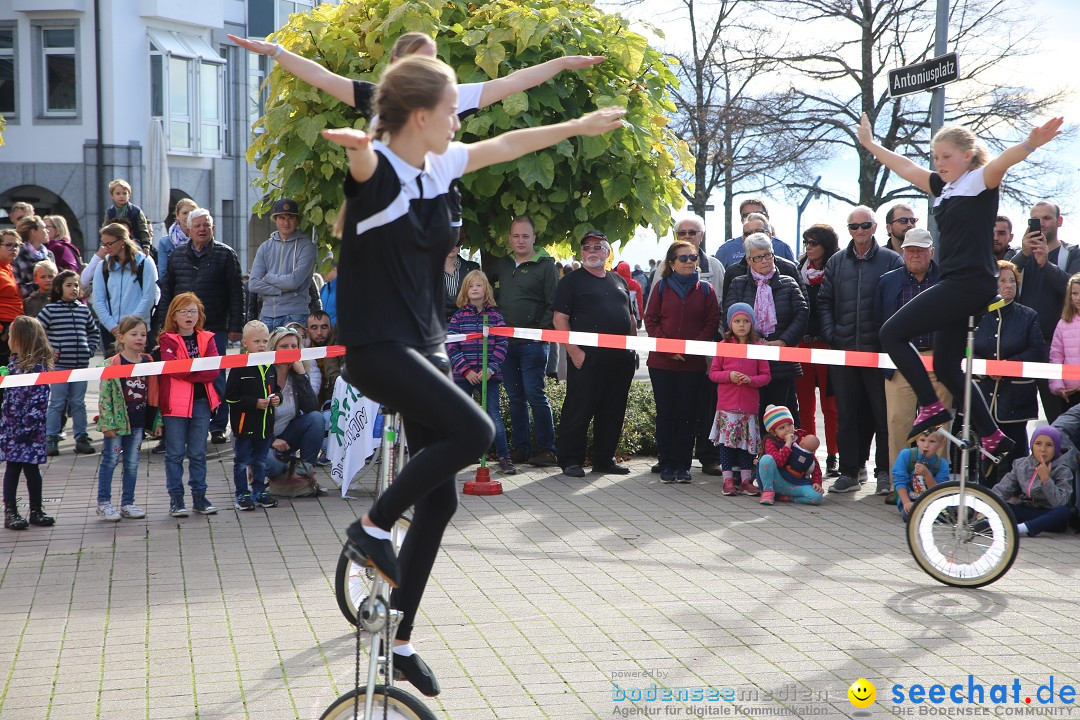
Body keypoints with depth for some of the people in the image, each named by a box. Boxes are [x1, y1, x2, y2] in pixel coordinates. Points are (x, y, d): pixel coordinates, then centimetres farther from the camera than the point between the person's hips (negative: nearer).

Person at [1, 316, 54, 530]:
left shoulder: (38, 366, -14)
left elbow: (39, 399, -16)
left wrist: (28, 425, -18)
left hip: (30, 428, -6)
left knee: (31, 468, 2)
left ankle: (36, 511, 14)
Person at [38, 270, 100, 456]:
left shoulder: (84, 310, 10)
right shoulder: (50, 310, -3)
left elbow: (94, 332, 23)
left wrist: (90, 350, 10)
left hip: (81, 364, 4)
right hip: (59, 364, -4)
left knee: (78, 403, 9)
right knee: (57, 403, 0)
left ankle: (81, 438, 15)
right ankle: (51, 439, 6)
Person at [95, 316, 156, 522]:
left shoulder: (148, 362, 5)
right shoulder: (112, 364, -10)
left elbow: (153, 393, 10)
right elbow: (104, 395, -11)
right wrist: (108, 423, -15)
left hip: (138, 421, 5)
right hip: (117, 420, -4)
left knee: (132, 463, 10)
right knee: (110, 460, 1)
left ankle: (127, 503, 20)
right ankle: (103, 503, 10)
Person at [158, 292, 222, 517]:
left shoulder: (207, 339, 10)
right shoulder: (167, 340, -1)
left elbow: (214, 370, -4)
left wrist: (186, 371, -13)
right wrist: (199, 367, -10)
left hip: (201, 401, 3)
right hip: (176, 403, -3)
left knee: (198, 453, 10)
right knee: (175, 452, 2)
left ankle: (199, 496, 17)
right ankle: (176, 498, 7)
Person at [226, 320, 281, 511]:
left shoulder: (269, 367, 7)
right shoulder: (239, 368, -13)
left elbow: (275, 388, 20)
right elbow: (231, 397, -14)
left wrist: (277, 398, -2)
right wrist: (255, 403, -18)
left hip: (265, 423, 6)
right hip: (244, 423, -6)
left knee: (261, 461, 15)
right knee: (242, 461, 3)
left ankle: (259, 491, 26)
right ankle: (242, 494, 12)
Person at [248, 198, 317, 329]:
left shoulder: (306, 246, -1)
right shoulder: (265, 247, 13)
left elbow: (294, 281, -11)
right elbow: (253, 285, 3)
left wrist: (267, 277, 1)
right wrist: (282, 290, -8)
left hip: (295, 314, -4)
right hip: (267, 314, 4)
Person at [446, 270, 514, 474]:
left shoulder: (495, 316, 4)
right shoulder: (458, 317, 3)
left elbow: (502, 345, 0)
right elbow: (451, 345, -4)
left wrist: (490, 369, -11)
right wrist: (466, 370, -12)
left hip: (489, 375, -1)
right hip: (463, 376, 1)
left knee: (494, 416, -3)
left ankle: (504, 457, 2)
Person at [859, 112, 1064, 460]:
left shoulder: (980, 181, -5)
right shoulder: (944, 187, 17)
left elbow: (1002, 161, -27)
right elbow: (906, 167, 29)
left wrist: (1029, 144, -46)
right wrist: (870, 144, 37)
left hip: (970, 283, -10)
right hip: (954, 285, 10)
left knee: (892, 333, -12)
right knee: (946, 367, 12)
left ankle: (932, 407, -9)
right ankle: (992, 436, 17)